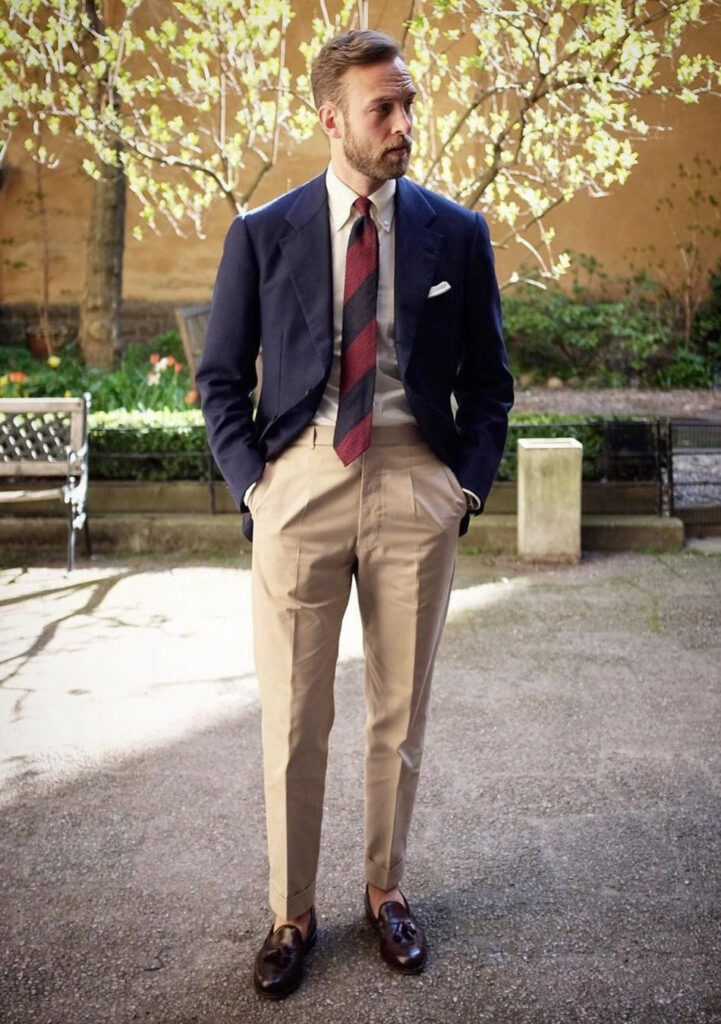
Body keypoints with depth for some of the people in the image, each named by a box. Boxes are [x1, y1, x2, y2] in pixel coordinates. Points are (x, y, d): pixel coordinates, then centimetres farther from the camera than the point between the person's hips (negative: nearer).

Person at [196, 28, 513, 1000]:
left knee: (401, 713, 11)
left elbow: (487, 380, 10)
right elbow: (222, 379, 7)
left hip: (416, 484, 1)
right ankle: (291, 914, 22)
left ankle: (388, 891, 31)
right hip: (300, 481, -1)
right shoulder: (261, 234, 3)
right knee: (293, 720, 5)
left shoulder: (457, 234, 5)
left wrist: (468, 481, -2)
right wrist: (250, 481, -4)